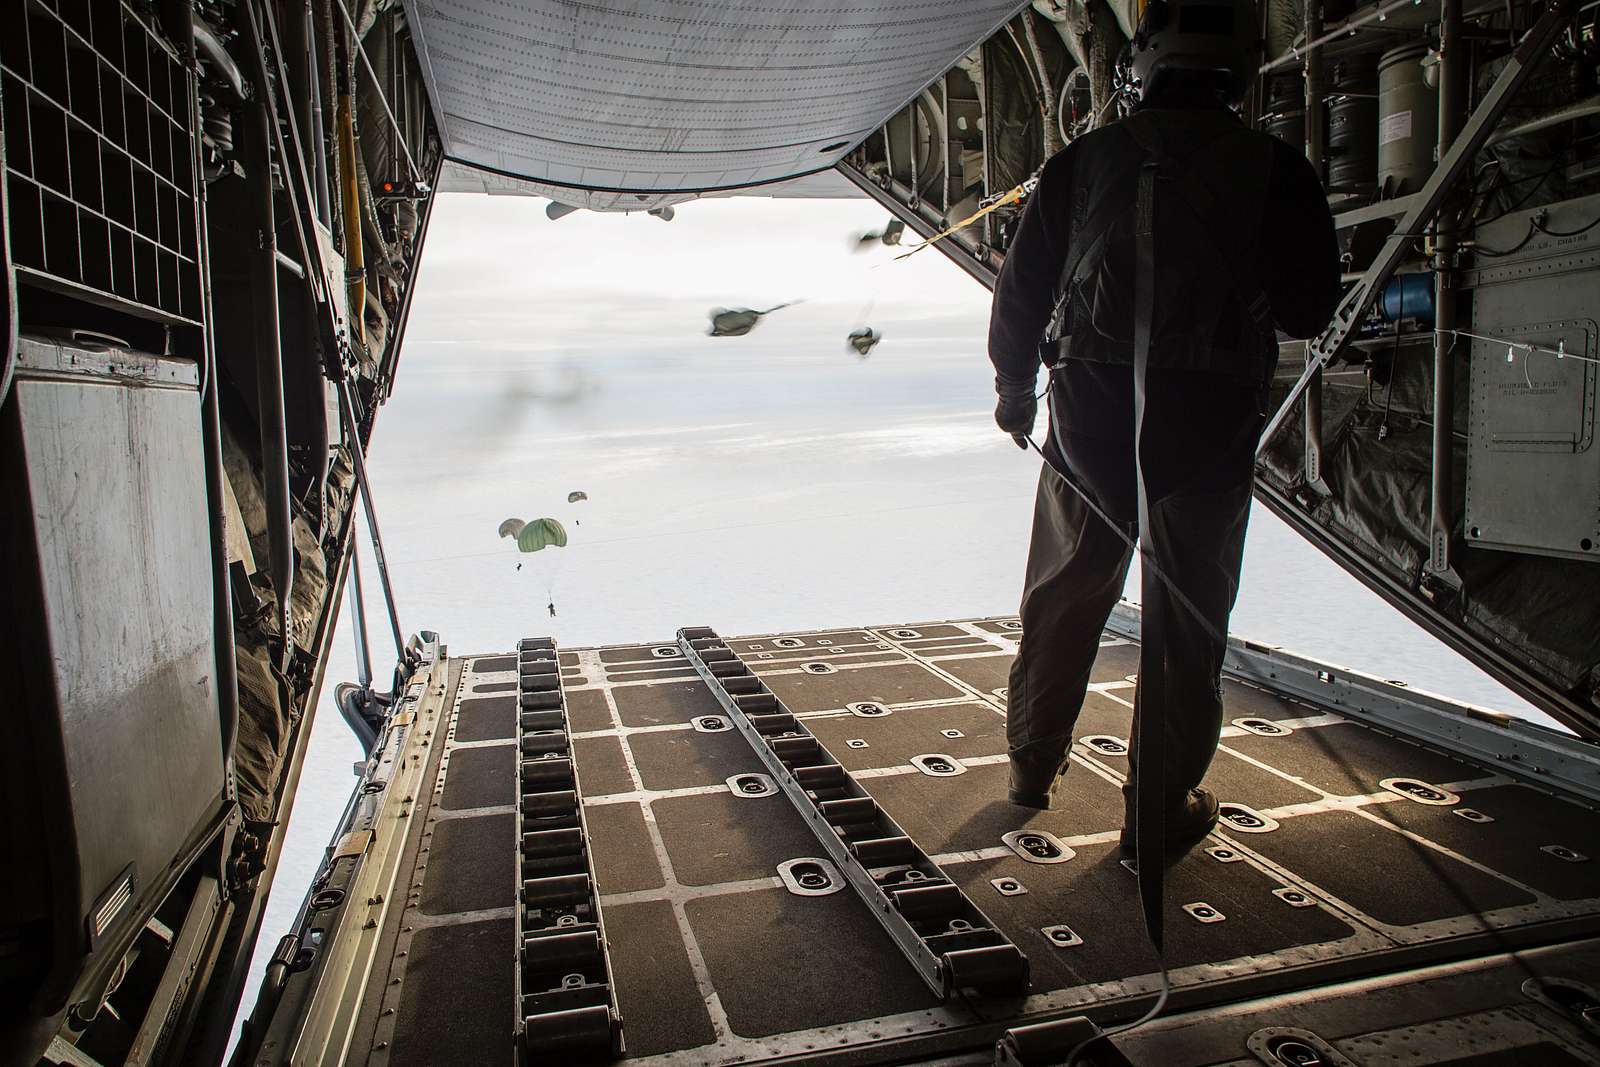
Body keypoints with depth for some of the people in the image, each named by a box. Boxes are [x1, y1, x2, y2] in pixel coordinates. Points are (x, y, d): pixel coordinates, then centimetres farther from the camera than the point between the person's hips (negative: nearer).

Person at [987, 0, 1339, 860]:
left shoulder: (1084, 160, 3)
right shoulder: (1274, 169, -1)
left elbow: (1021, 291, 6)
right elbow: (1311, 309, 4)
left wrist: (1014, 389, 20)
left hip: (1089, 417, 2)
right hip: (1208, 425, -2)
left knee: (1063, 598, 18)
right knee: (1186, 621, 9)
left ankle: (1032, 764, 34)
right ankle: (1159, 811, 19)